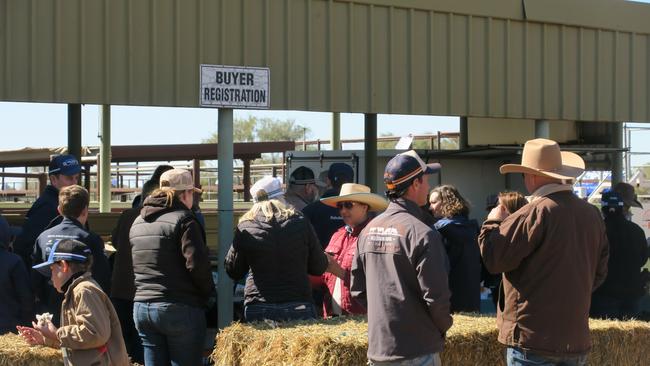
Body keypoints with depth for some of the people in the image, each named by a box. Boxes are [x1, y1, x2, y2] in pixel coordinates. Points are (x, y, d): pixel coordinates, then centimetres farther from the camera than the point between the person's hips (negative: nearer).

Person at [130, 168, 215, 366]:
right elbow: (197, 264, -17)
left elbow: (134, 267, 18)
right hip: (179, 310, -7)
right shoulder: (184, 220, -9)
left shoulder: (137, 223, 15)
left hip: (141, 308, 7)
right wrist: (209, 293, -3)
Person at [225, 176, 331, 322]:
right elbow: (319, 267, 5)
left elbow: (233, 272, 5)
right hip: (299, 307, 0)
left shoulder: (245, 228, -2)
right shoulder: (301, 223, -1)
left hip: (258, 310, 0)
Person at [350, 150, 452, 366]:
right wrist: (443, 326, 2)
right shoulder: (422, 234, -15)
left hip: (377, 348, 7)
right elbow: (435, 294, -16)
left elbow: (357, 290, 11)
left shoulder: (368, 231, 7)